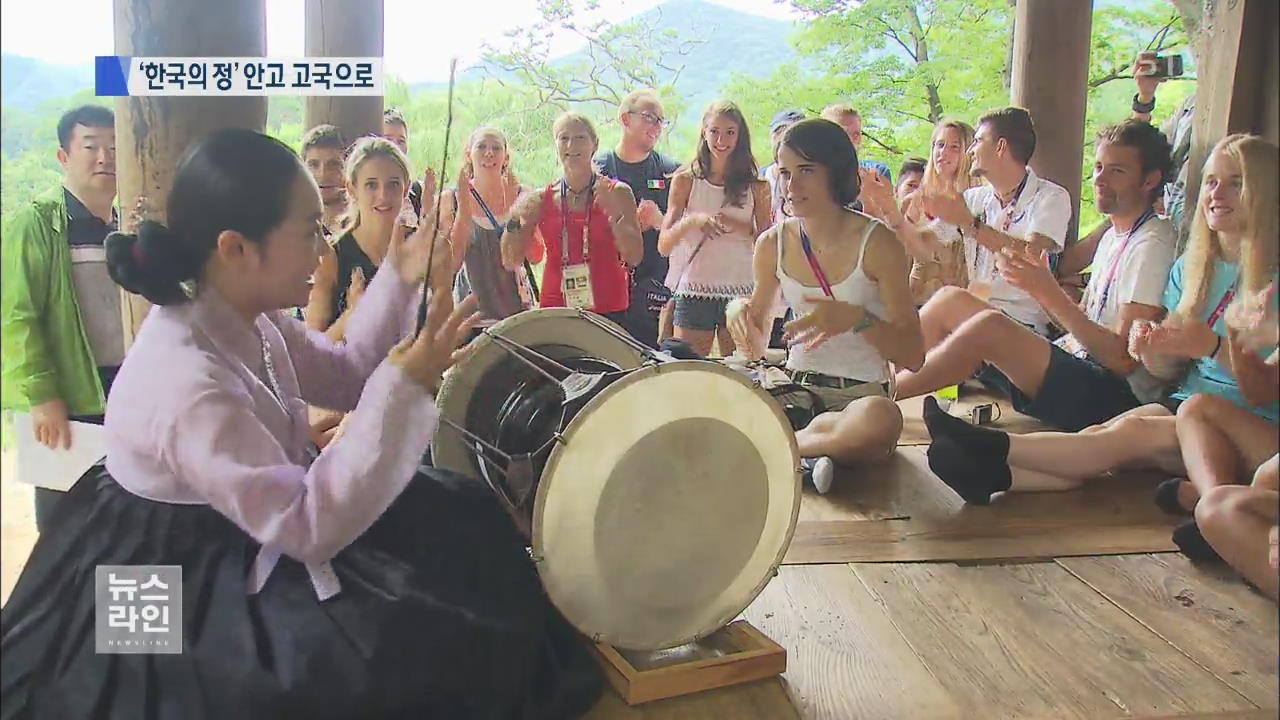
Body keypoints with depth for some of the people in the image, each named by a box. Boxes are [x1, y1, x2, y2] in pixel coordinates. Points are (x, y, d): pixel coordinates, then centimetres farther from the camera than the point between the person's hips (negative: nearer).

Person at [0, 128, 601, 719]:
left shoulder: (244, 317, -7)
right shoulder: (186, 381, -34)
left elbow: (343, 377, 7)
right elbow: (310, 526, -31)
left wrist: (398, 282, -5)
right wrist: (404, 388, -33)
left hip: (245, 532, 9)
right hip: (185, 593, -9)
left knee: (456, 519, 7)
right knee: (422, 646, -13)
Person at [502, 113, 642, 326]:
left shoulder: (617, 193, 4)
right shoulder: (541, 200, 8)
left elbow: (634, 258, -4)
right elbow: (511, 262, 6)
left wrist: (614, 215, -16)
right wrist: (515, 222, -8)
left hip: (608, 311, -1)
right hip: (555, 309, 1)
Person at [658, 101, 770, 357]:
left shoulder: (755, 187, 7)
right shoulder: (685, 180, 4)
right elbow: (664, 246, -1)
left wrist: (736, 225, -13)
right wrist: (692, 221, -19)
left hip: (741, 293, 1)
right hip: (694, 293, -1)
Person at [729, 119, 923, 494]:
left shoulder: (876, 244, -6)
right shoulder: (772, 244, 6)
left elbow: (913, 355, -7)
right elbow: (756, 348, 15)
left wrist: (857, 319, -25)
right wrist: (741, 313, -8)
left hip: (862, 394, -3)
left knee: (879, 419, -41)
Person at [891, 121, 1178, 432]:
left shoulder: (1152, 245, -10)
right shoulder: (1113, 236, 20)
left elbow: (1124, 359, -17)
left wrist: (1051, 294, -20)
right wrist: (1039, 285, 2)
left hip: (1114, 394, -9)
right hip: (1077, 367, 9)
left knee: (989, 326, -30)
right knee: (952, 301, -1)